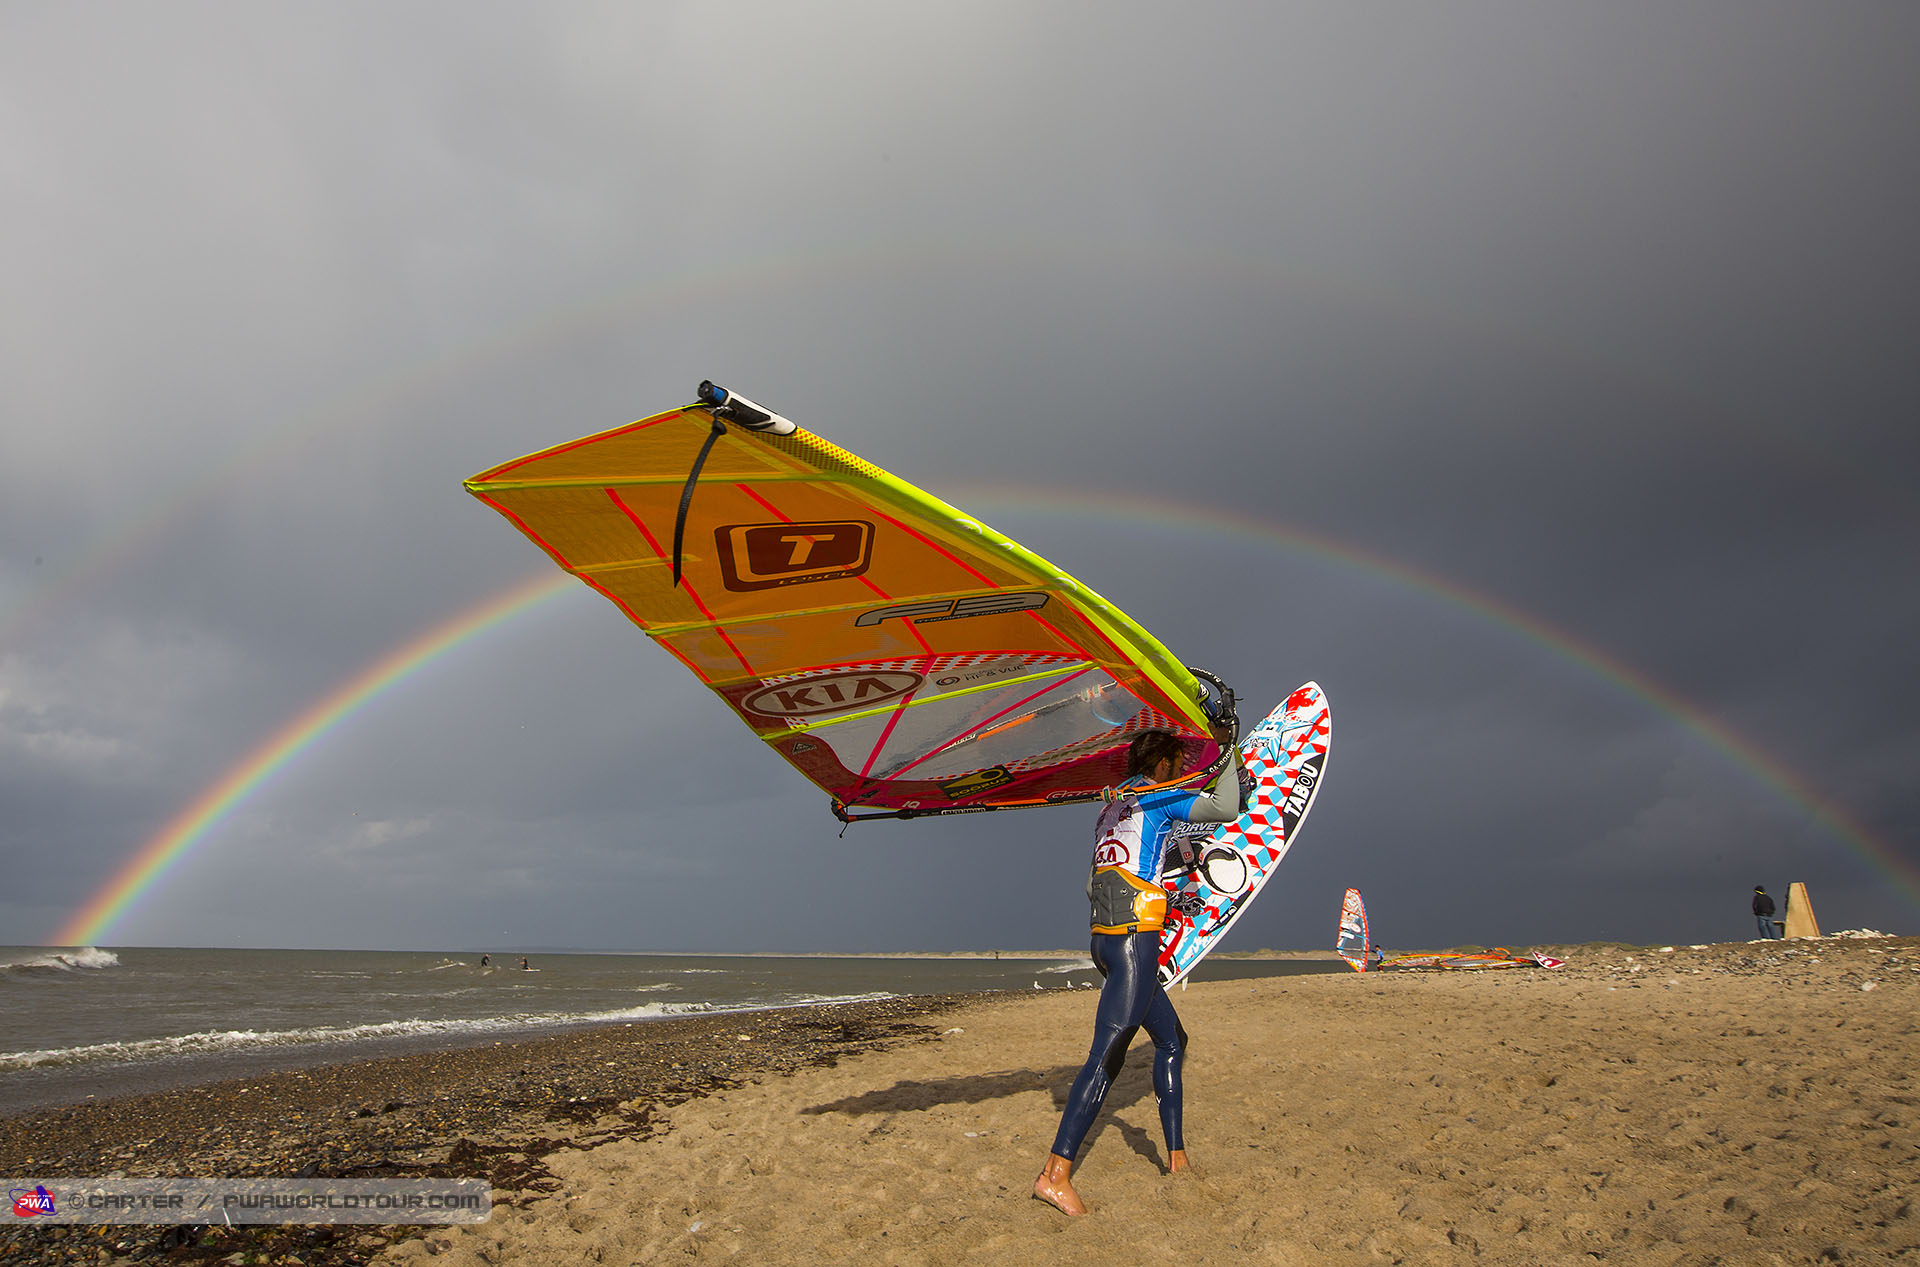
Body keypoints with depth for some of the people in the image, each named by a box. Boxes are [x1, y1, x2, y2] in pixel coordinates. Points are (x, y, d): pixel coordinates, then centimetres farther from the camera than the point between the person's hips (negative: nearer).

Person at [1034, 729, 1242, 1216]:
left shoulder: (1112, 806, 22)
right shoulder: (1156, 797, -1)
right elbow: (1225, 810, -7)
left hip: (1105, 937, 10)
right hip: (1134, 941, -9)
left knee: (1172, 1039, 18)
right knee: (1108, 1054, -13)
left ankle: (1176, 1155, 21)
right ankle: (1055, 1173, -15)